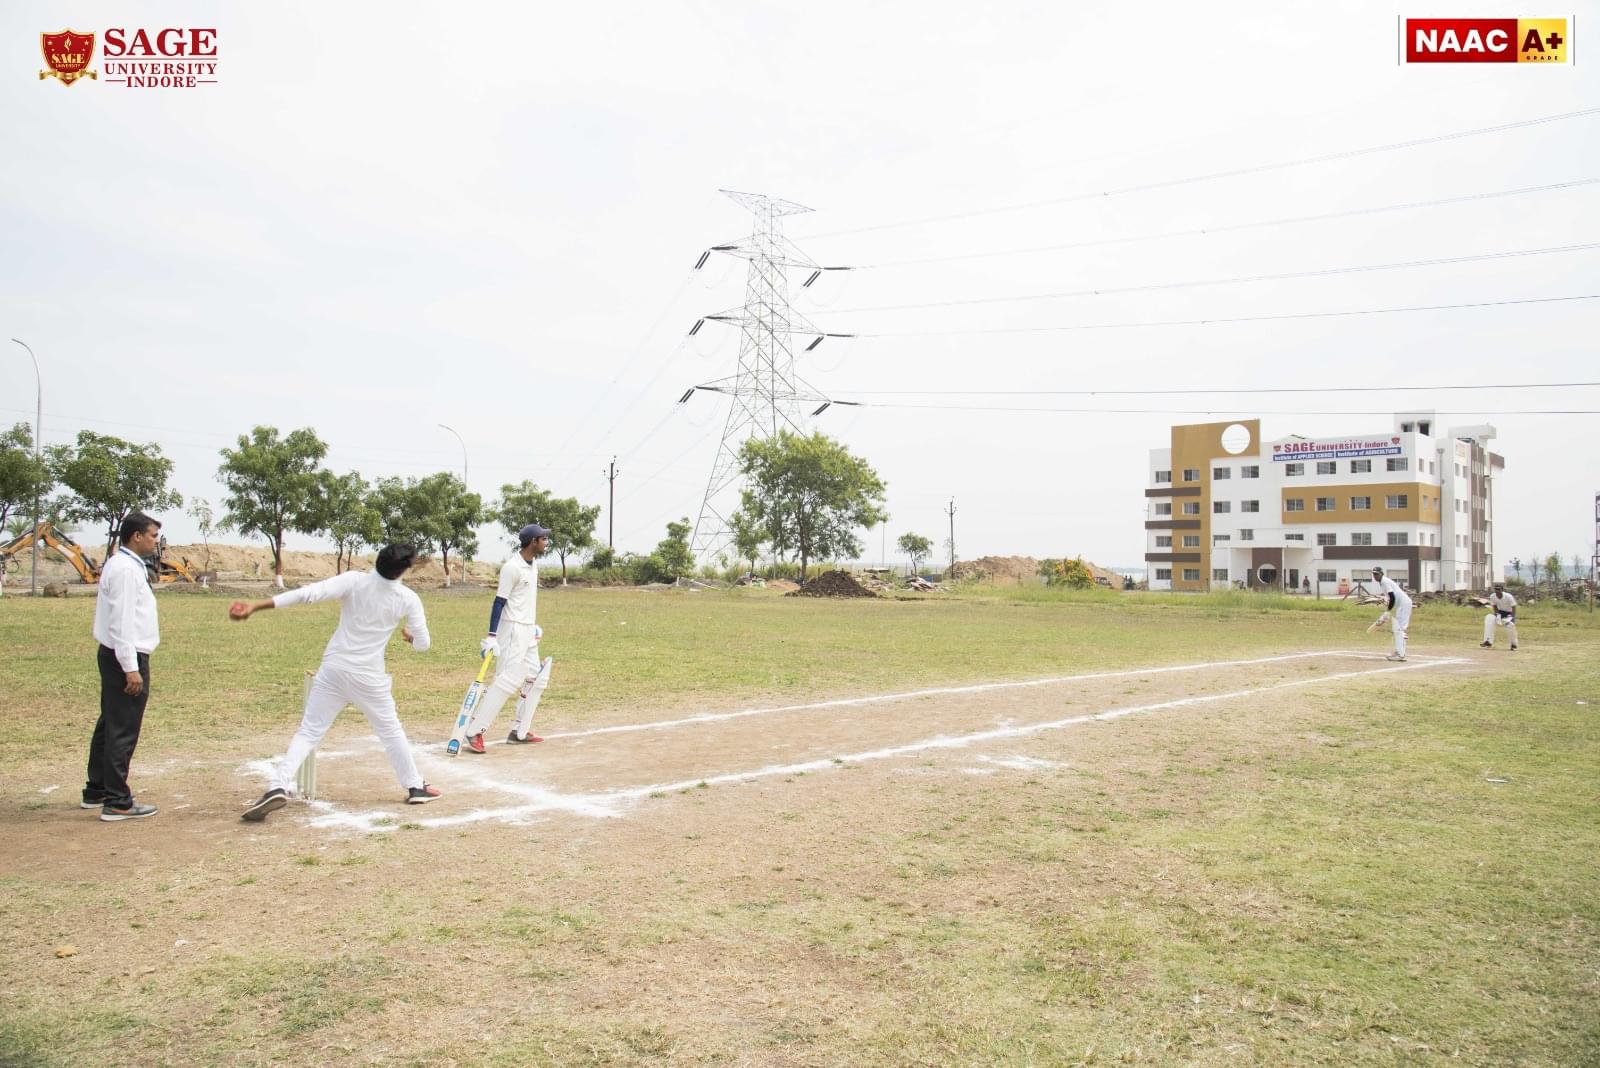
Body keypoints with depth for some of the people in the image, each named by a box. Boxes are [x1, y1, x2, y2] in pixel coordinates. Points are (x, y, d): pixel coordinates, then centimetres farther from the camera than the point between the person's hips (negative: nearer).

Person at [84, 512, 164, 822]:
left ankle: (96, 790, 31)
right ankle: (117, 802, 1)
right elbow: (121, 621, -21)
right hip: (126, 657, -10)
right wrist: (131, 668, -22)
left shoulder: (122, 565, 13)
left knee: (109, 724, 19)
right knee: (123, 731, -4)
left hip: (116, 656, 10)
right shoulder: (126, 569, -17)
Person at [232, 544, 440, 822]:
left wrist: (255, 607, -21)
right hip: (369, 677, 0)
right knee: (390, 731, 19)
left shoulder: (354, 581, -11)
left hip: (334, 670, 0)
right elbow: (422, 644, -1)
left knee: (309, 731, 6)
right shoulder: (408, 599, -9)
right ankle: (415, 787, 28)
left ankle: (278, 787, -11)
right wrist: (409, 635, 24)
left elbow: (308, 593, -22)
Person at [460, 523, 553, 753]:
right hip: (513, 630, -10)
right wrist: (492, 636, -22)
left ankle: (519, 732, 17)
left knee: (536, 679, 12)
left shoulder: (533, 564, 11)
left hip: (528, 631, 10)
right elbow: (499, 602, -18)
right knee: (509, 680, -17)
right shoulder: (512, 567, -16)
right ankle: (474, 731, -16)